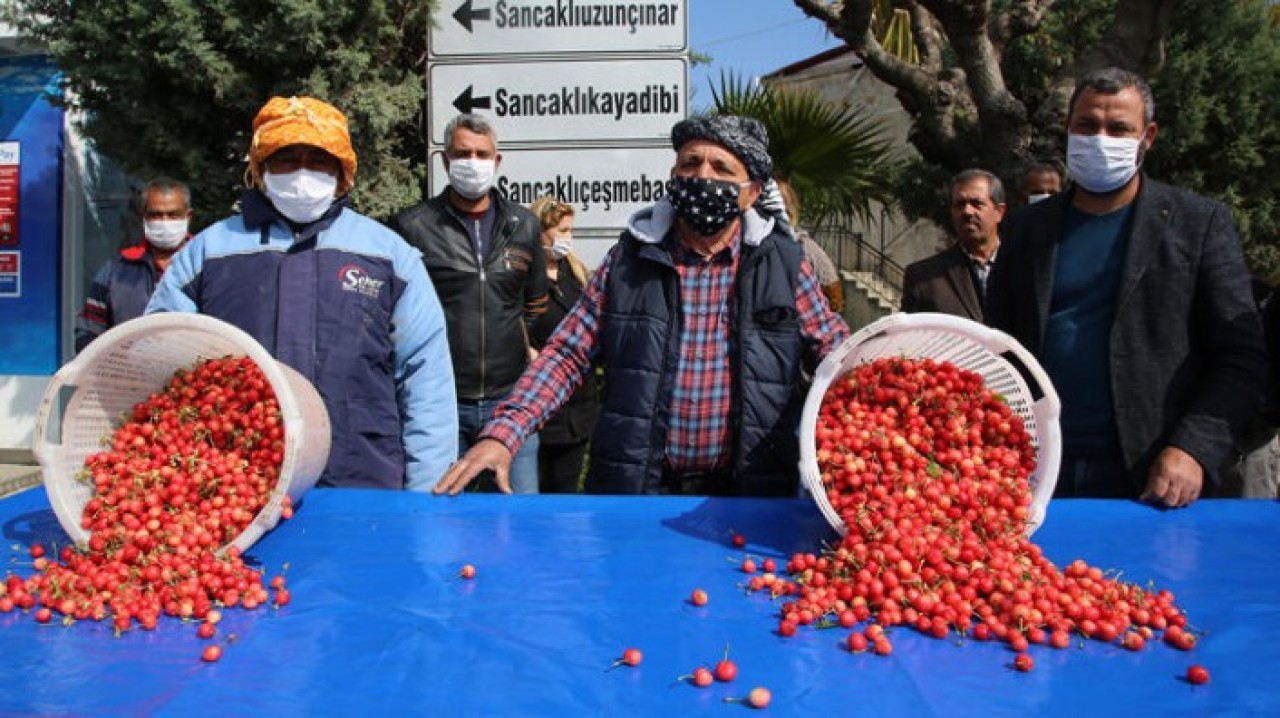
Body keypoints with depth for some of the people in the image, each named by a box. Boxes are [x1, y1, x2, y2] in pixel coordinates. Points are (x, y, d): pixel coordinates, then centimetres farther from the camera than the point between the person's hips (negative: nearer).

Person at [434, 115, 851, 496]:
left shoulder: (783, 264, 1)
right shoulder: (629, 258, 1)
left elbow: (837, 351, 9)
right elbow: (567, 354, 0)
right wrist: (502, 433, -11)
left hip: (747, 495, 0)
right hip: (633, 487, 0)